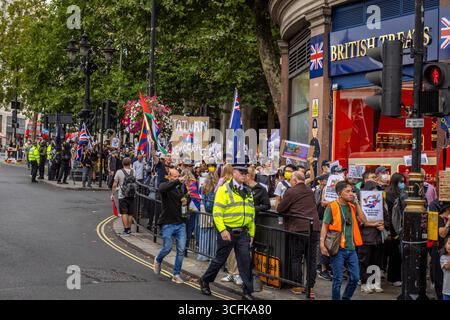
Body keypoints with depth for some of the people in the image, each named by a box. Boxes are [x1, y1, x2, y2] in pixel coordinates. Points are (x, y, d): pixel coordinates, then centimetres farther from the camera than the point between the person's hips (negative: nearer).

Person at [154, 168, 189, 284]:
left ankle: (176, 274, 10)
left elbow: (186, 198, 24)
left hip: (180, 223, 5)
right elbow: (162, 189, -31)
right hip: (168, 223, -4)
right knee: (167, 248, -3)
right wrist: (178, 181, -40)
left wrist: (186, 200, -2)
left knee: (181, 250, -1)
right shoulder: (164, 185, -5)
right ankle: (158, 260, 30)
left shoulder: (181, 187, 10)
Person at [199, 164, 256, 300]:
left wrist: (251, 233, 16)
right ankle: (205, 281, 29)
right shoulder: (224, 189, -7)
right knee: (220, 259, 7)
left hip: (242, 233, 5)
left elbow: (251, 214, 19)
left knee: (245, 261, -2)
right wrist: (222, 230, -21)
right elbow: (217, 212, -12)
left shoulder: (248, 191, 13)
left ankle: (248, 292, 2)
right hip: (227, 232, -4)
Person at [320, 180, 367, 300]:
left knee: (355, 277, 7)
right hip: (338, 249, -5)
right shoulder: (332, 207, -6)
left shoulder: (352, 207, 10)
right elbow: (325, 226, -7)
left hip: (351, 248, 5)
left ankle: (346, 298, 26)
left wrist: (356, 204, -2)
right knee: (338, 279, 1)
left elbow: (363, 220, 2)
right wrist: (322, 244, -15)